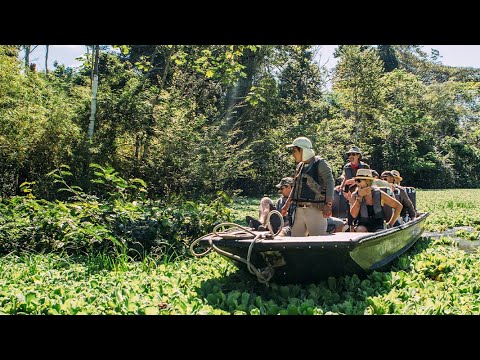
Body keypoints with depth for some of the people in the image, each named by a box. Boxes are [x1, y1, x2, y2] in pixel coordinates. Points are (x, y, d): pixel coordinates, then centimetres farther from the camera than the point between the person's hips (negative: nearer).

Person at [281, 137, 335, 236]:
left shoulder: (320, 163, -4)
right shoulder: (300, 166, 19)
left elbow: (329, 183, -12)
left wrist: (328, 205, -23)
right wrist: (286, 205, 25)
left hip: (315, 209, -7)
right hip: (299, 210, 8)